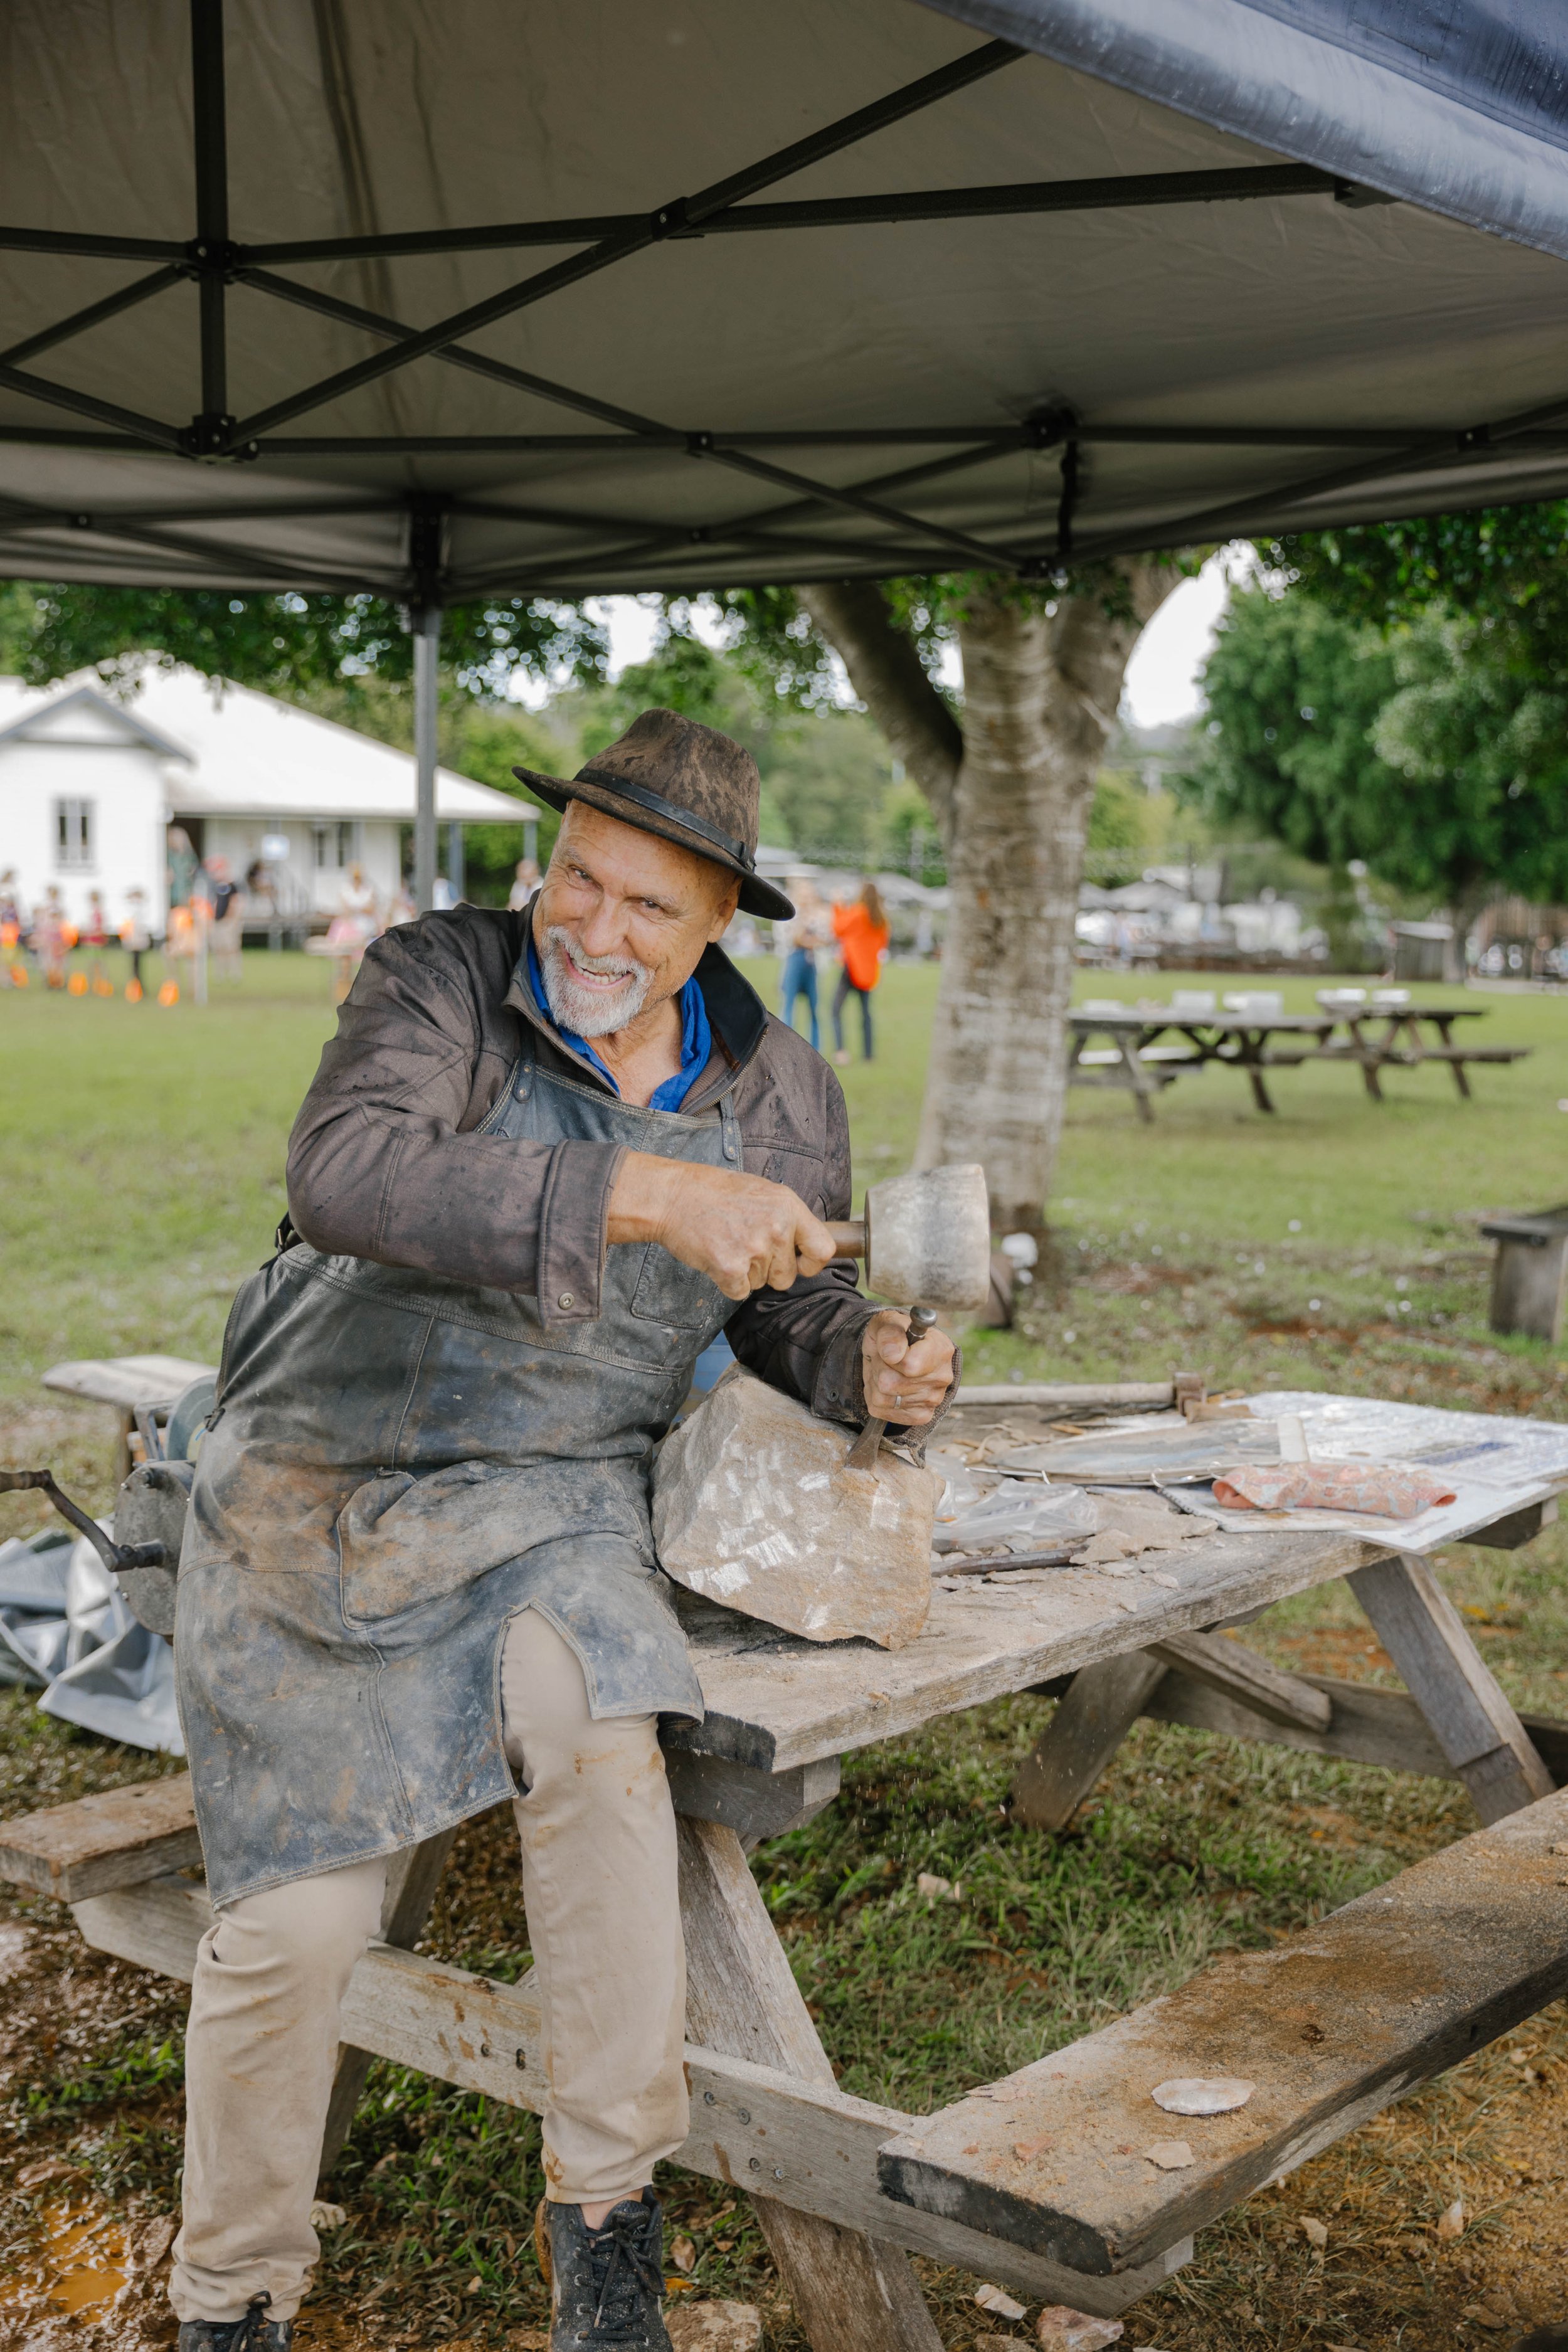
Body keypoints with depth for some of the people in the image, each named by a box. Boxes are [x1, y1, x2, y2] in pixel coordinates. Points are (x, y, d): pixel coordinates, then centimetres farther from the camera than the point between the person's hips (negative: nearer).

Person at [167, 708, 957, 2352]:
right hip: (318, 1496, -1)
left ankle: (608, 2218, -13)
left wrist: (867, 1361, -10)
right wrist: (639, 1194, -44)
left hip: (550, 1504, 2)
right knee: (294, 1921, -2)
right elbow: (345, 1174, -34)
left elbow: (776, 1302, 15)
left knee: (597, 1741, -31)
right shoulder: (440, 982, -14)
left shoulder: (778, 1093, -1)